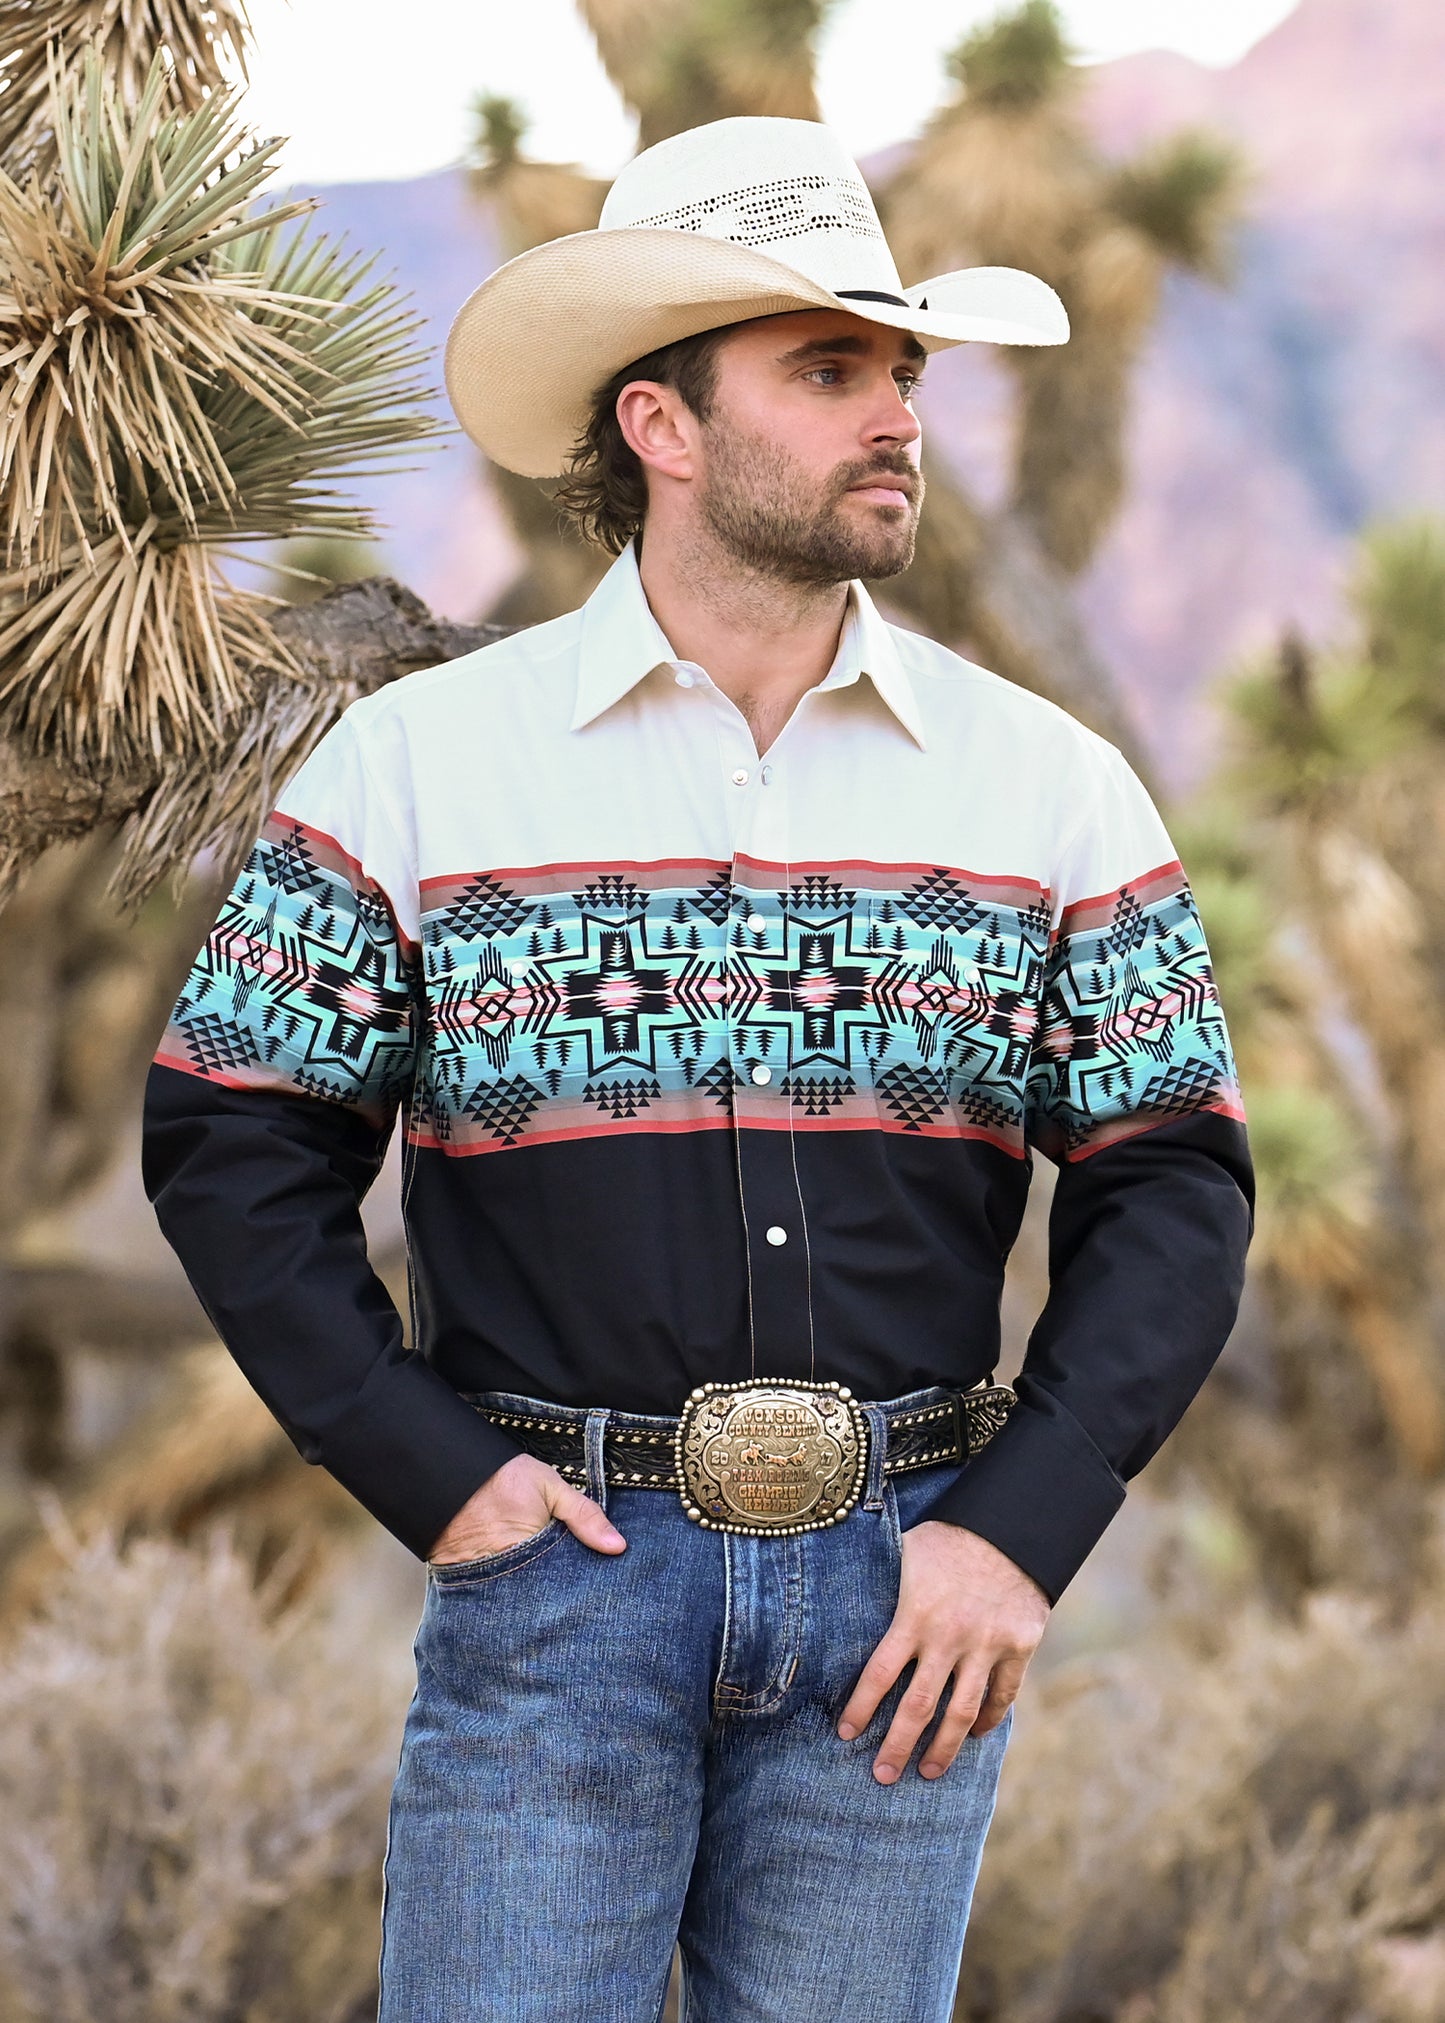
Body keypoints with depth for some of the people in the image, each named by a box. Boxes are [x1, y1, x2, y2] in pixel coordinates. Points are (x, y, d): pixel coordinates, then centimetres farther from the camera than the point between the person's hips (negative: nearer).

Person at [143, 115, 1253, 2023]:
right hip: (560, 1569, -1)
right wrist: (430, 1471, -6)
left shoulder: (1054, 787, 4)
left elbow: (1173, 1183, 5)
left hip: (907, 1577, 2)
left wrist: (1023, 1530, -6)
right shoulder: (412, 765, 0)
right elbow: (232, 1145, 3)